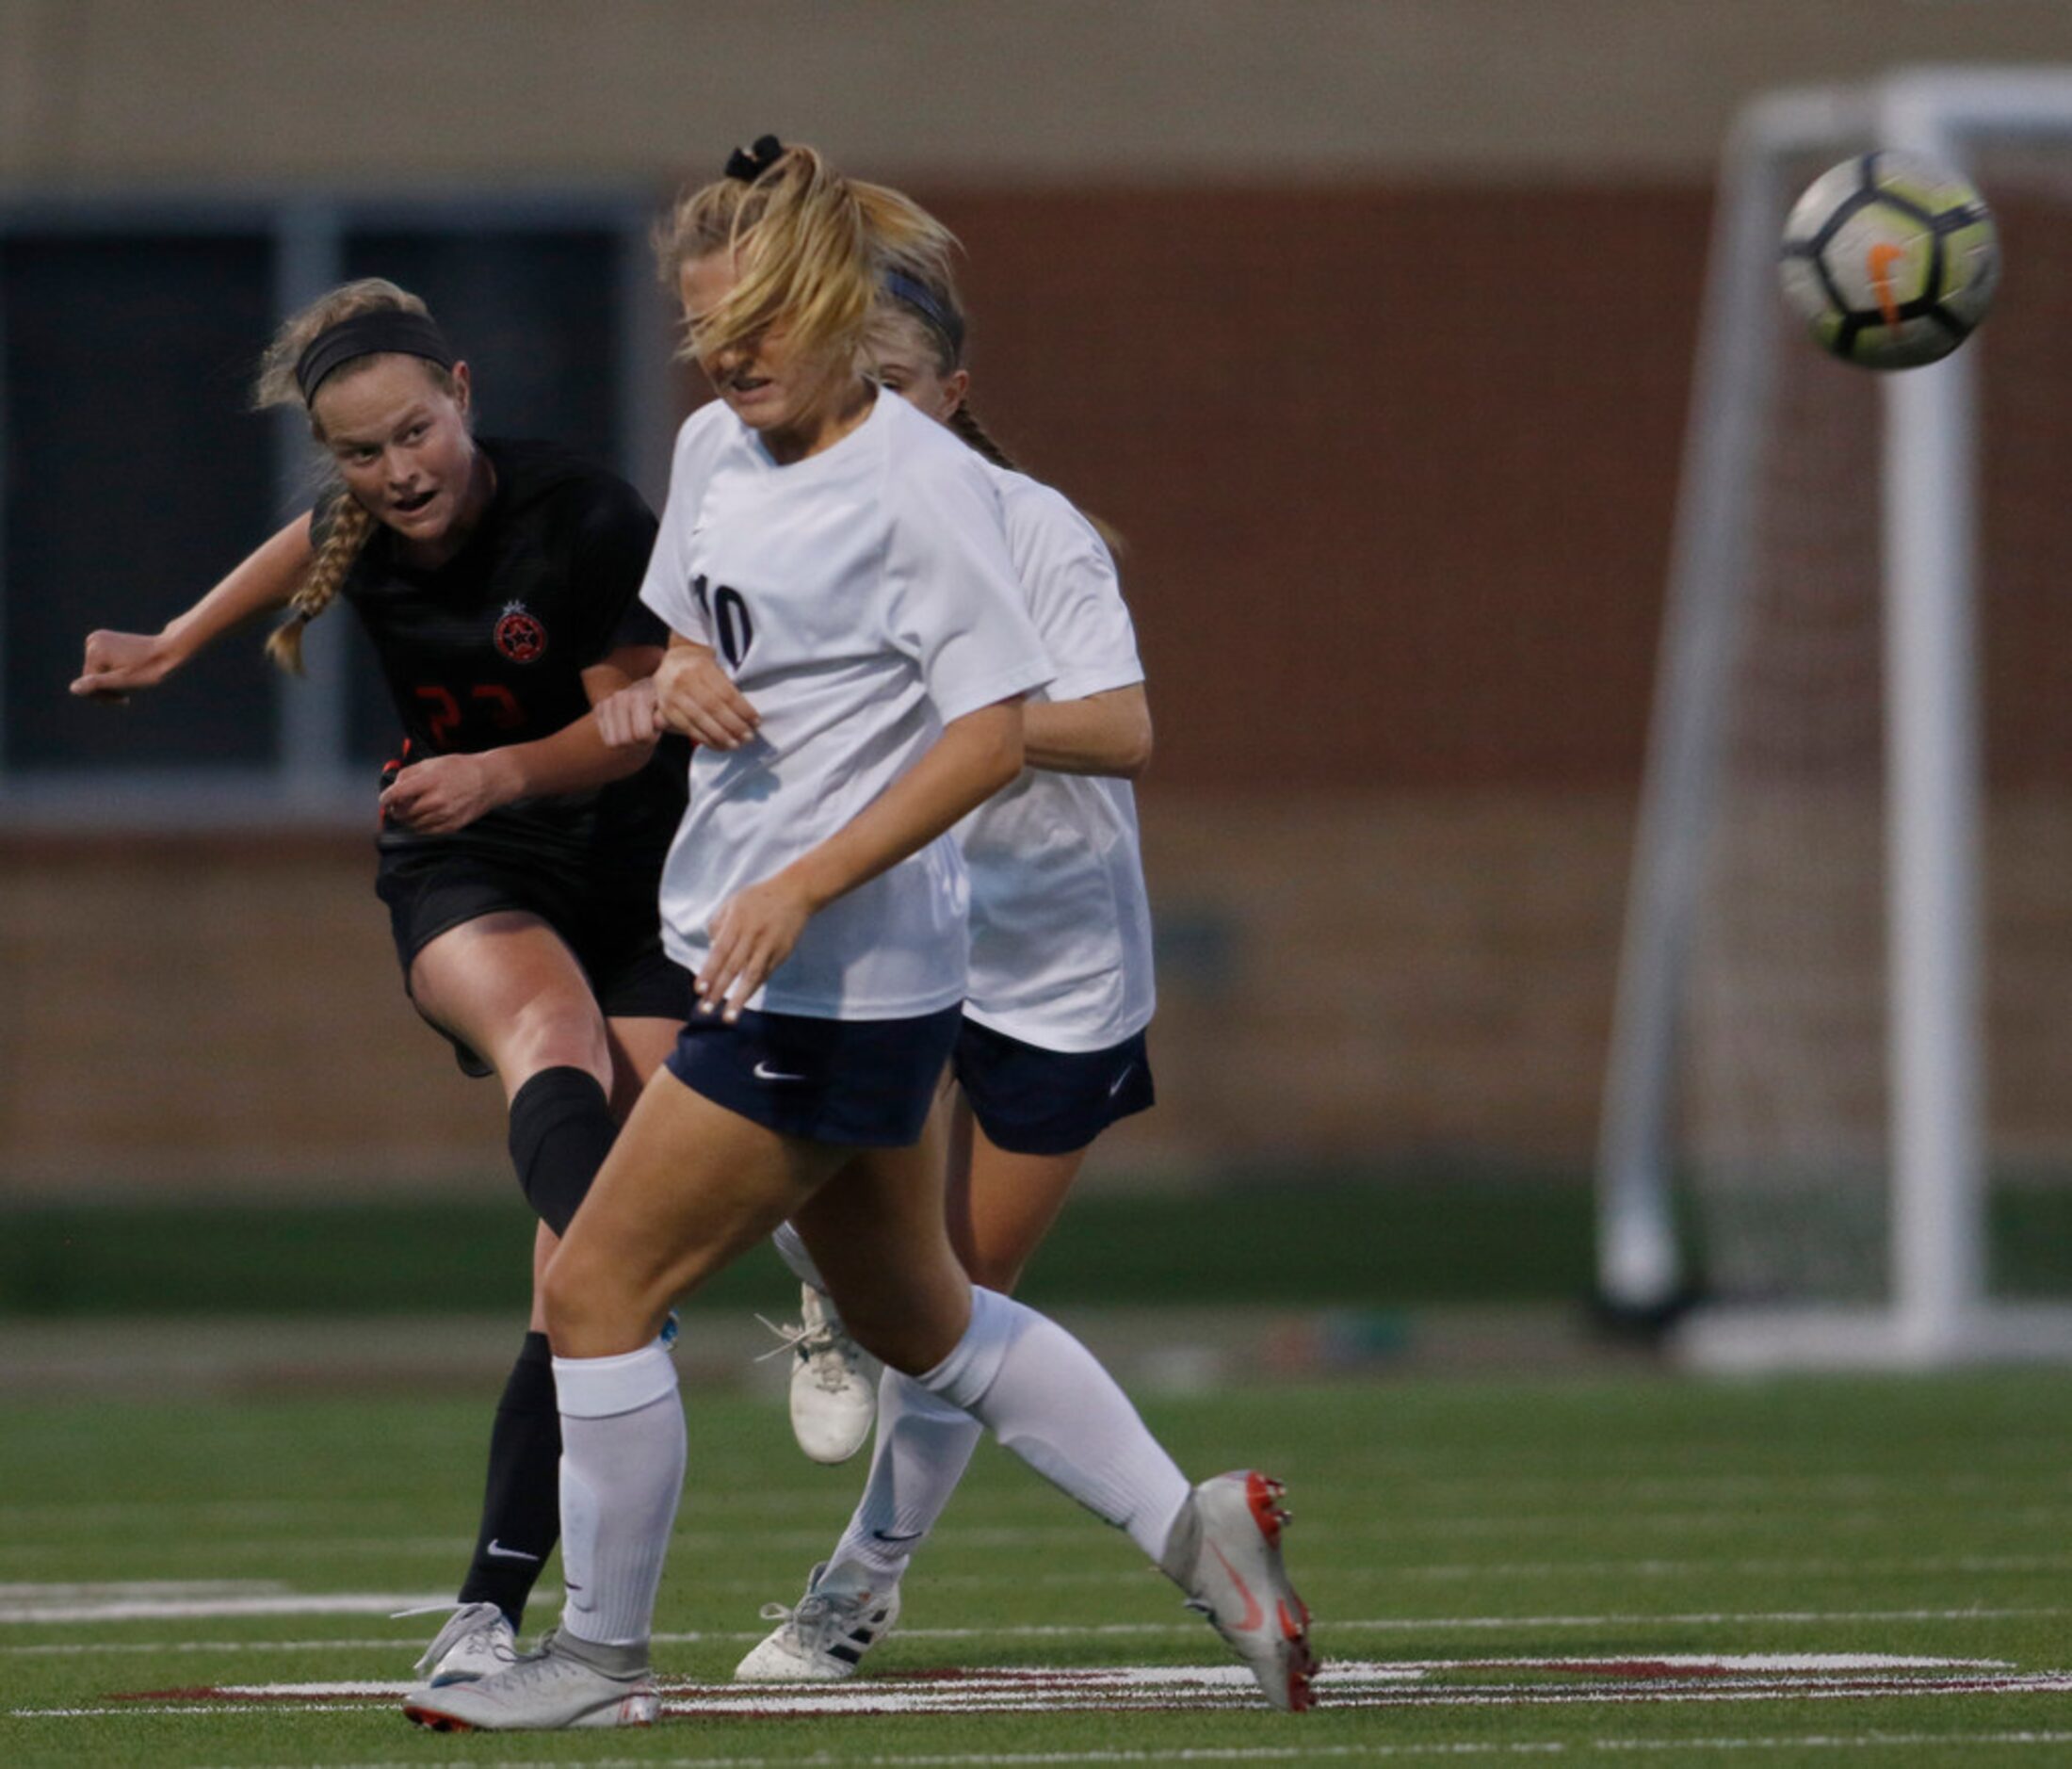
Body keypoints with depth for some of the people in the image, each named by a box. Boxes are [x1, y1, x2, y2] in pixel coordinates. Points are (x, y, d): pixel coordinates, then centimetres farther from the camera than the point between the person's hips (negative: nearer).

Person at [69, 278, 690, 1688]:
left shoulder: (586, 517, -19)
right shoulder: (360, 534, -5)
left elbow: (633, 727, -12)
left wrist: (502, 772, -28)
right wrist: (175, 647, 26)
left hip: (637, 877, -2)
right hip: (462, 883, 2)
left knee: (605, 1225, -14)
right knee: (554, 1043, -35)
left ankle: (497, 1597, -12)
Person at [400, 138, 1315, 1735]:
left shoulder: (921, 485, -16)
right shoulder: (714, 451, 9)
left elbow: (996, 730, -20)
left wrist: (802, 886, -25)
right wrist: (671, 679, 0)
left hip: (839, 985, -9)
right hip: (754, 961, 9)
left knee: (599, 1291, -6)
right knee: (912, 1314, 18)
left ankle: (600, 1659, 6)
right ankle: (1195, 1527, 24)